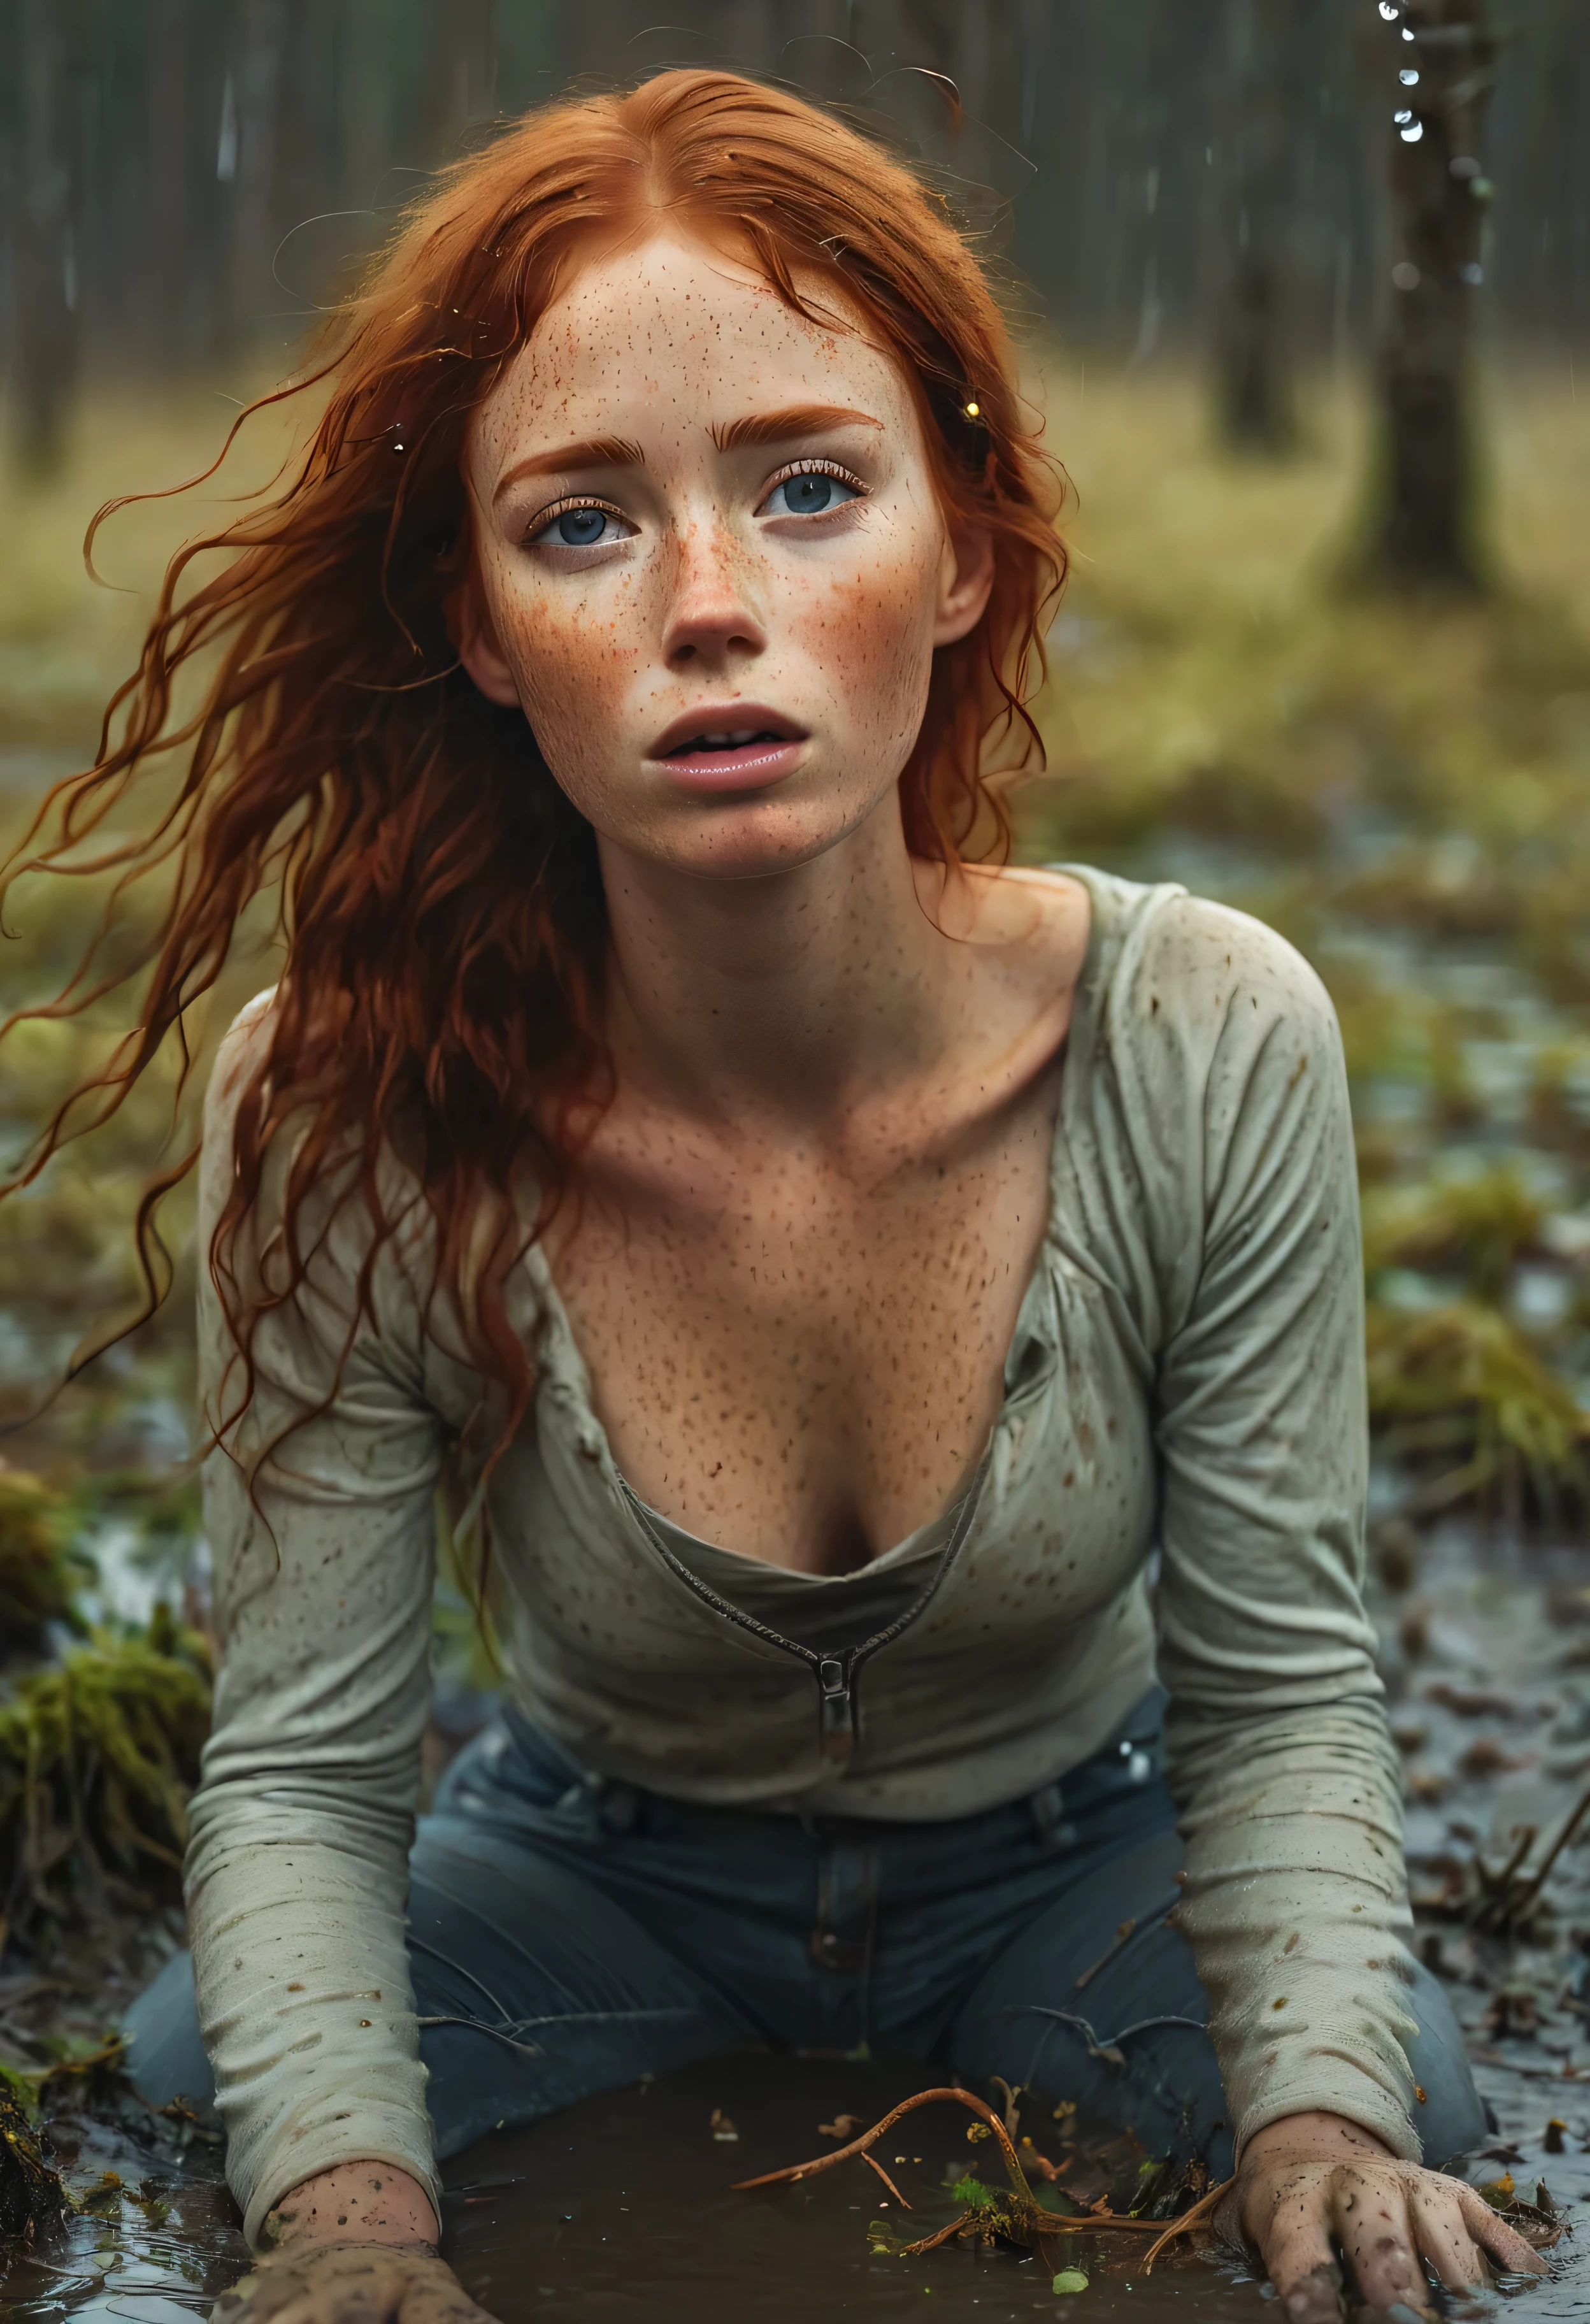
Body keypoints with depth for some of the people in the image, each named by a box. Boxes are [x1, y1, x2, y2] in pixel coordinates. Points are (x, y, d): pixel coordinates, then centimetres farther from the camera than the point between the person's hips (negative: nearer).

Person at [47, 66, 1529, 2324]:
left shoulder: (1209, 1046, -24)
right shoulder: (342, 1114, -26)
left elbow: (1280, 1690, -14)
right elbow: (300, 1775, -18)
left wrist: (1323, 2111, -31)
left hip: (1073, 1866, 0)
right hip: (598, 1867, 1)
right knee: (181, 2097, -24)